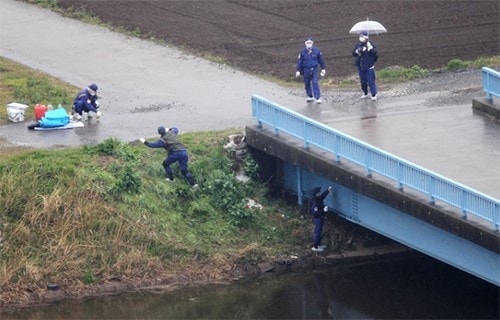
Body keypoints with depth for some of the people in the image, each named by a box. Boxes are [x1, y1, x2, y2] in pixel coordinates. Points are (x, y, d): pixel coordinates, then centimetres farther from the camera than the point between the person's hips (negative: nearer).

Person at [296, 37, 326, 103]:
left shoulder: (317, 50, -4)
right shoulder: (302, 52, -5)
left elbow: (321, 60, 6)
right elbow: (299, 61, 0)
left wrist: (323, 69, 10)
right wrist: (298, 71, -3)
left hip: (314, 70, -1)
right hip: (306, 70, 1)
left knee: (315, 83, -9)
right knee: (307, 83, 9)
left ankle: (318, 97, -8)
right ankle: (309, 96, 24)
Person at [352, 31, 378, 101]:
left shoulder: (371, 44, -8)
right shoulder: (358, 45, 5)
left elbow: (375, 53, -15)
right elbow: (353, 53, 7)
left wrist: (370, 48, -29)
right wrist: (357, 51, -13)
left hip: (369, 66, -5)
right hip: (360, 67, 5)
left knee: (371, 81, -5)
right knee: (363, 81, 14)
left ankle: (374, 95, 0)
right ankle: (365, 93, 30)